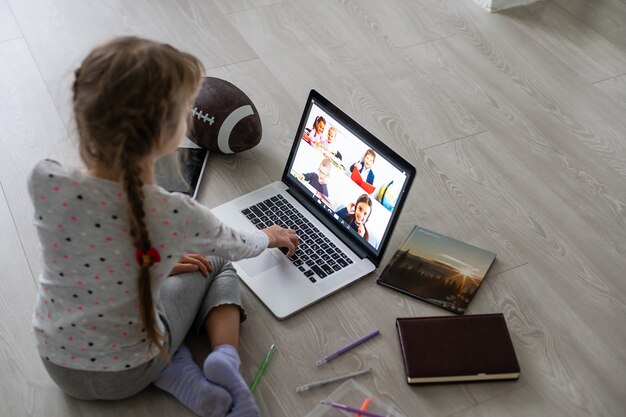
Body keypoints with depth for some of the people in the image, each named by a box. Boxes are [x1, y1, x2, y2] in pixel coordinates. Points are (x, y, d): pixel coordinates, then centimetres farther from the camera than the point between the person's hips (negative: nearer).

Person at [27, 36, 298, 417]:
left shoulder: (46, 183, -23)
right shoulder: (176, 215, -28)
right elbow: (238, 245, -4)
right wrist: (269, 237, 18)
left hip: (57, 362, 2)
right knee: (218, 264, 19)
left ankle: (182, 378, 7)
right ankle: (226, 359, -1)